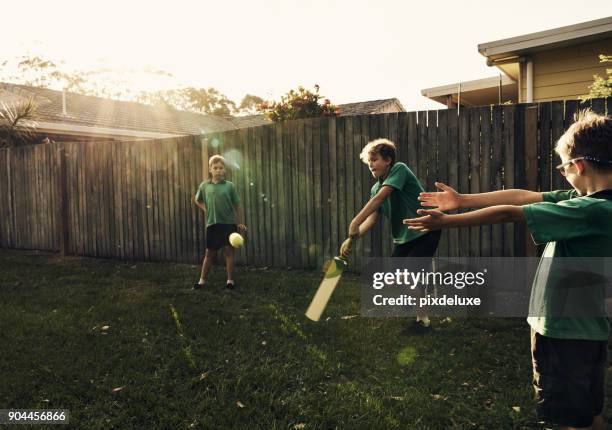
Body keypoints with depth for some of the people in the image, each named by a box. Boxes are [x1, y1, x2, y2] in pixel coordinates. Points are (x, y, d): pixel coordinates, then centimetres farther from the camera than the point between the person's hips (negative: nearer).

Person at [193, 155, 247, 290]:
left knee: (229, 251, 4)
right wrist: (205, 210, 3)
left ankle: (230, 280, 14)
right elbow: (197, 200, 18)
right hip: (212, 224, 1)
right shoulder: (204, 186, 1)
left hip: (229, 223, -1)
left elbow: (236, 205, 2)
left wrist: (239, 223, 3)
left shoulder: (230, 186, -3)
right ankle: (202, 280, 20)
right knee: (209, 253, 9)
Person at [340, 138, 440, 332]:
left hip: (425, 232, -8)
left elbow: (380, 197, -32)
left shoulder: (399, 169, -17)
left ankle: (423, 321, 4)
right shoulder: (376, 188, 3)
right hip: (403, 237, 8)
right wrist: (352, 238, -26)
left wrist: (355, 222, -38)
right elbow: (372, 218, -10)